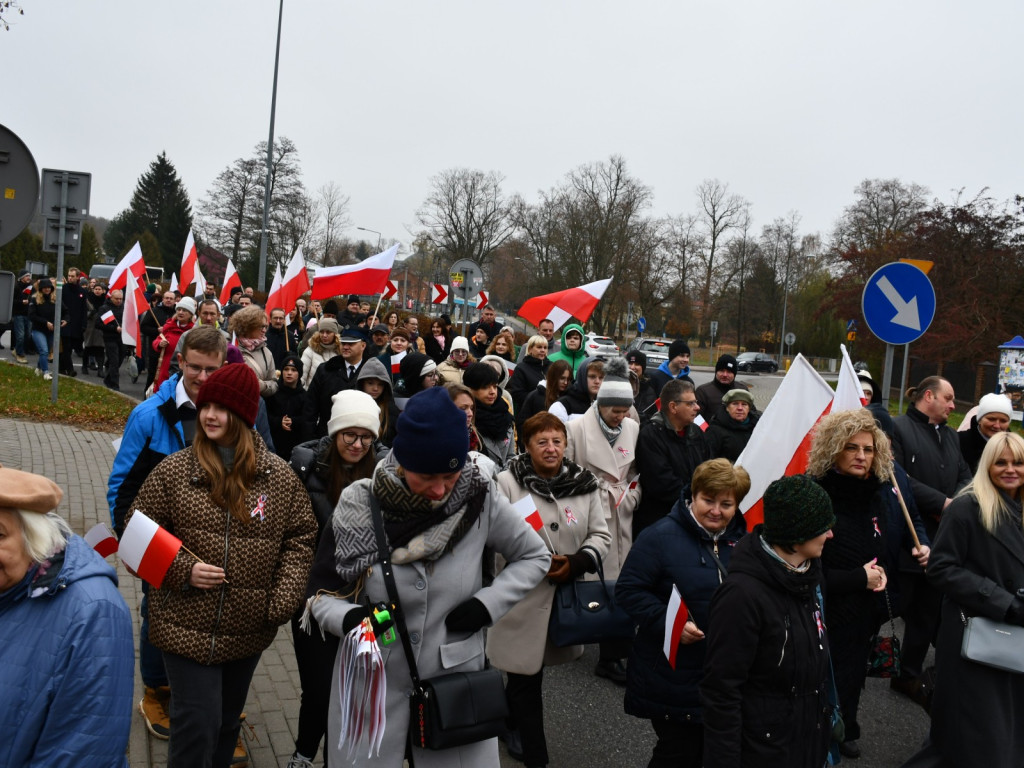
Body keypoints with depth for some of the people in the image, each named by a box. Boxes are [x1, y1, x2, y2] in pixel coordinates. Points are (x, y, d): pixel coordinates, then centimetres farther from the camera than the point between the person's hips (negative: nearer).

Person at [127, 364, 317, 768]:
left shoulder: (280, 477, -4)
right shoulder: (173, 470, -7)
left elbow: (301, 538, 2)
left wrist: (284, 599, -9)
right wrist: (182, 569, -15)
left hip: (249, 631, 2)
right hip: (187, 627, -2)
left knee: (228, 720, 21)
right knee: (198, 724, 0)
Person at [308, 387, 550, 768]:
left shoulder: (481, 502, -13)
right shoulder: (359, 505, -13)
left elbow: (535, 556, 3)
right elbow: (321, 592, -3)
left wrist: (489, 602, -12)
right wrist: (349, 617, -24)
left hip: (457, 685, 0)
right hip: (371, 687, 0)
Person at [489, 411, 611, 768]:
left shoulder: (584, 483, 1)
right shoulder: (508, 483, -9)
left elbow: (600, 534, 5)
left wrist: (576, 562, -14)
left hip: (569, 594, 4)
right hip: (522, 595, -4)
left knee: (527, 673, 21)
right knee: (526, 675, 2)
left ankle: (513, 724, 49)